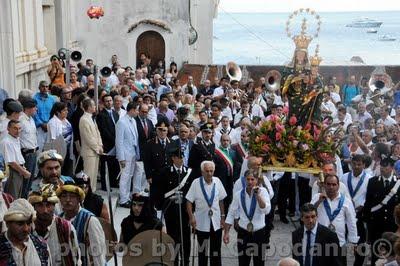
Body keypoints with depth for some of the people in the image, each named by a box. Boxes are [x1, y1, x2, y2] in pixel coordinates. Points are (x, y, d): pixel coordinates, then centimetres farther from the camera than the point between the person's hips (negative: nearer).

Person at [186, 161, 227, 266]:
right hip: (201, 223, -2)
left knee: (216, 250, 10)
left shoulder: (217, 181, -3)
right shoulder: (196, 183, -11)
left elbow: (221, 201, 6)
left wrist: (222, 216, 7)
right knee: (202, 250, 11)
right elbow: (189, 201, -7)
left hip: (216, 222, 2)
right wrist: (191, 217, -14)